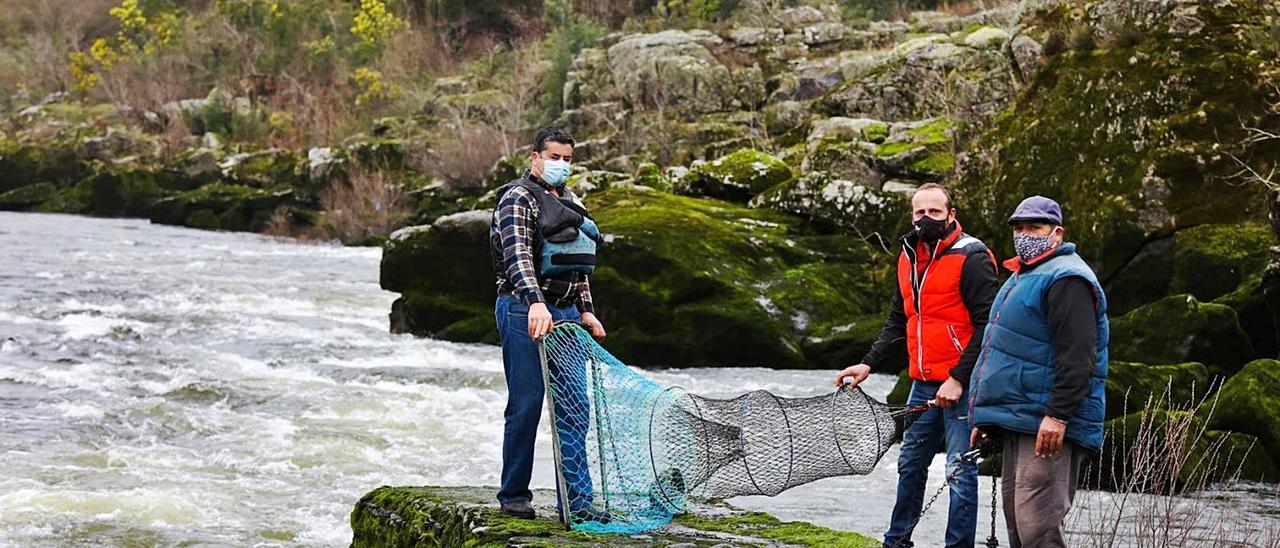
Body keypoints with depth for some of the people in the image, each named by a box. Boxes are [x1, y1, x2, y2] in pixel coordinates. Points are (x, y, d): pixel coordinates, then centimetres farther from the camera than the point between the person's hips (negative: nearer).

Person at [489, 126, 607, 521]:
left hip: (564, 312, 8)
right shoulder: (519, 198, -6)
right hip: (524, 310, -7)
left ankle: (577, 500, 2)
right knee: (525, 405, -5)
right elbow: (517, 255, -21)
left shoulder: (570, 203, 20)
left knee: (574, 408, 2)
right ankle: (514, 495, 6)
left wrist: (586, 311, 20)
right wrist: (535, 303, -33)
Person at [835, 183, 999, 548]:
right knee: (910, 465, 16)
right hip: (923, 385, 8)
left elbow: (986, 325, -14)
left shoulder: (971, 258, -11)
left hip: (960, 384, -8)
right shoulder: (908, 259, 13)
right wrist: (869, 363, 11)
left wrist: (959, 378, -18)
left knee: (960, 471, -3)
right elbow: (898, 322, 23)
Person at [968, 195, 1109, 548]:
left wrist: (1057, 415, -27)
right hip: (1018, 420, 11)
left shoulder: (1065, 278, -12)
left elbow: (1077, 357, -21)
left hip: (1048, 427, -11)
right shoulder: (1023, 276, 23)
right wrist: (988, 417, 27)